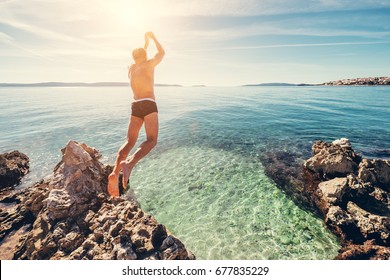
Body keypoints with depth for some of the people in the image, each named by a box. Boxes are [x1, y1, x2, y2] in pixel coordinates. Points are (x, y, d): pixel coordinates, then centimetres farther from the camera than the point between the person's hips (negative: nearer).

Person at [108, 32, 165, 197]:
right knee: (151, 141, -11)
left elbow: (139, 59, 49)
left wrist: (145, 45, 58)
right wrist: (153, 38, 42)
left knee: (130, 141, 0)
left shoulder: (131, 68, 25)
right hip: (148, 104, -5)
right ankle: (129, 164, -36)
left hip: (136, 106, 5)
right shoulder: (149, 64, 10)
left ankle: (115, 172, -21)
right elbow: (162, 53, 29)